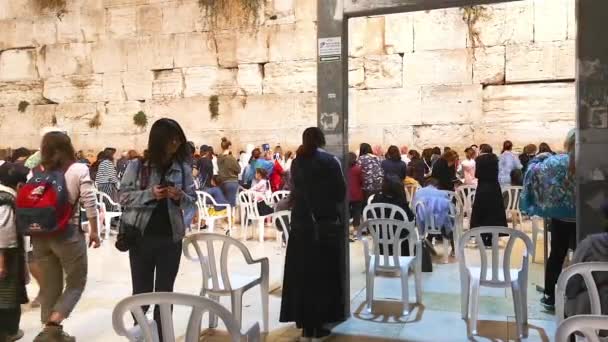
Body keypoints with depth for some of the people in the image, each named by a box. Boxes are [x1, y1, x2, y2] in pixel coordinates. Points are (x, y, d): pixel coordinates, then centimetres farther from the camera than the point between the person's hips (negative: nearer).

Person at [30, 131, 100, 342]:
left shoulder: (36, 171, 5)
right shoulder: (78, 169, -6)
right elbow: (89, 203, -9)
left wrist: (34, 230, 13)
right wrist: (94, 231, 1)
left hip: (40, 235, 4)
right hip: (68, 234, -4)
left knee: (49, 285, 14)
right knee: (76, 283, 9)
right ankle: (53, 324, -10)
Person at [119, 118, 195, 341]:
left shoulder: (183, 167, 0)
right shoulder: (137, 165, -6)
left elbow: (191, 199, 5)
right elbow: (124, 196, -5)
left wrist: (180, 197, -17)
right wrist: (149, 194, -20)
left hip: (171, 238, 1)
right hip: (141, 236, -1)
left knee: (165, 291, 8)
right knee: (141, 290, 11)